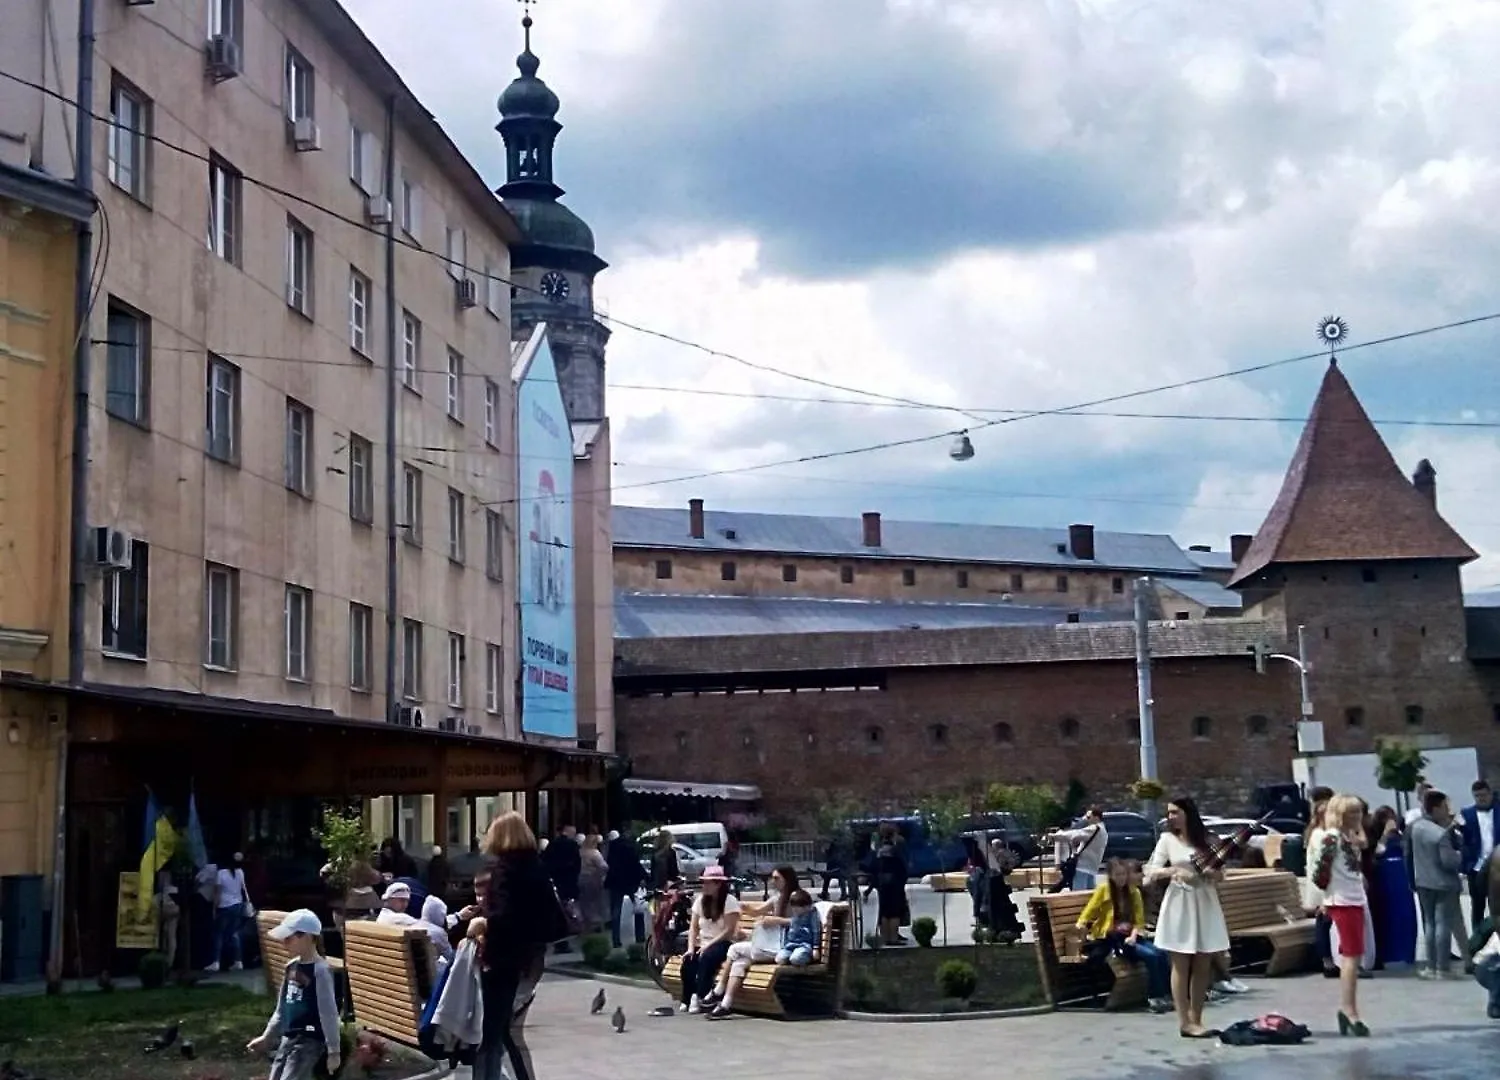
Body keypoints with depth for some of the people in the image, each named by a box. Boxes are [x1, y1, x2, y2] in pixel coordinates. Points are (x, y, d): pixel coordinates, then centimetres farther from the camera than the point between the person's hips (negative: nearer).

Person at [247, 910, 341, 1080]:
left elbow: (329, 1013, -15)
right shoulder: (291, 966, 9)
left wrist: (333, 1051, -14)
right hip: (288, 1038, 9)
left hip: (309, 1041, -9)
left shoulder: (320, 970, -16)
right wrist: (266, 1037, 24)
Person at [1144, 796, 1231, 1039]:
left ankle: (1196, 1020, 12)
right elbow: (1151, 871, -5)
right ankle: (1185, 1022, 1)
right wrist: (1174, 870, -20)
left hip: (1205, 903, 3)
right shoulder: (1167, 839, 1)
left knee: (1203, 966, 5)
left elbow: (1220, 875, 9)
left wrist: (1212, 872, -13)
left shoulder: (1206, 840, 7)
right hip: (1179, 905, -3)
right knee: (1181, 966, -1)